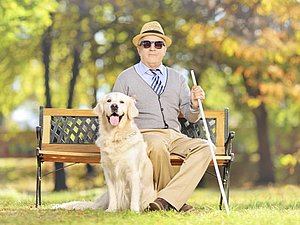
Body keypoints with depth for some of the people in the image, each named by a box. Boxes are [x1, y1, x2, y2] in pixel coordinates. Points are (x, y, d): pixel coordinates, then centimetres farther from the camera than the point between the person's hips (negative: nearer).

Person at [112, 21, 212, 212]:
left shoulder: (177, 78, 20)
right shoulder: (126, 78, 11)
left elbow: (191, 117, 15)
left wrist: (194, 103, -8)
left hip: (174, 135, 4)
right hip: (143, 134, -4)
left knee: (204, 147, -26)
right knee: (157, 146, -39)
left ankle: (167, 199, -33)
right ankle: (176, 200, -19)